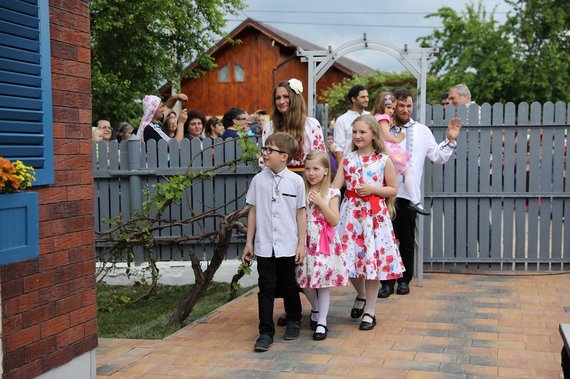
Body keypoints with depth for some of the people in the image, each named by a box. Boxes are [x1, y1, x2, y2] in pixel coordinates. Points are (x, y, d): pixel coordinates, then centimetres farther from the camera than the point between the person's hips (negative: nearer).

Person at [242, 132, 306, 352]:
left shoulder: (296, 181, -4)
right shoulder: (258, 180, 1)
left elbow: (301, 213, 1)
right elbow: (253, 211, 6)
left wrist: (301, 244, -1)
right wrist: (249, 243, 6)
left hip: (288, 246, -1)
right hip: (264, 245, 1)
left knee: (289, 286, 14)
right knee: (266, 288, 2)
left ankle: (293, 322, 35)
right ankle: (266, 332, 7)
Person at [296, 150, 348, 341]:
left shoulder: (331, 193, -2)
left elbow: (334, 220, -9)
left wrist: (321, 203, -15)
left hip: (324, 242, -2)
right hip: (305, 241, 3)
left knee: (323, 281, -1)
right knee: (305, 281, 5)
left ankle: (322, 322, 7)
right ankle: (315, 310, 33)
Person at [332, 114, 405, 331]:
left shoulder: (383, 160, -1)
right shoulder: (347, 159, 6)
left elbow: (393, 189, 3)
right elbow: (335, 187, -2)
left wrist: (373, 189, -12)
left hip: (374, 215, -2)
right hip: (351, 213, 2)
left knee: (373, 259, 1)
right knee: (351, 258, 5)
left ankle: (369, 311, 13)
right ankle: (361, 296, 35)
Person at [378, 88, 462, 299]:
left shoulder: (422, 131, 9)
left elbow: (439, 157, 12)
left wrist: (450, 141, 2)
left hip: (409, 193, 1)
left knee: (407, 239, 8)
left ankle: (404, 280, 20)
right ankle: (387, 281, 6)